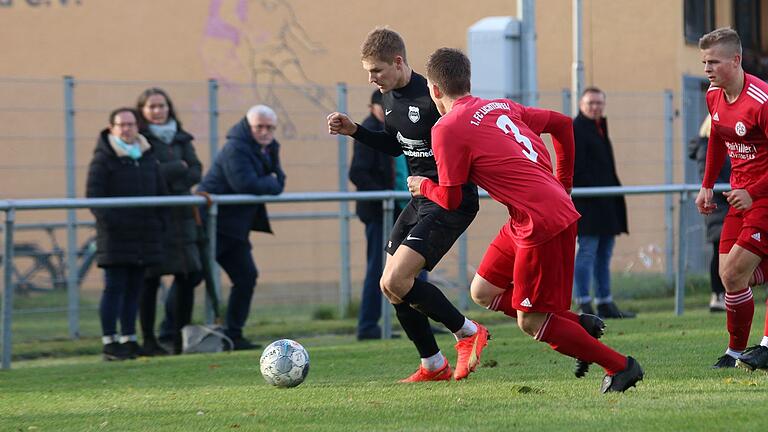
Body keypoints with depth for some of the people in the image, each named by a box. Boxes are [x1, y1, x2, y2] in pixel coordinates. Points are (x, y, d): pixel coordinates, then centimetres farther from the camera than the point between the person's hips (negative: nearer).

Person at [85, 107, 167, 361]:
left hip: (144, 235, 6)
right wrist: (109, 221, -20)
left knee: (134, 288, 9)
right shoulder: (103, 158, -4)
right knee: (114, 287, -6)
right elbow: (94, 196, -10)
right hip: (115, 236, -6)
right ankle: (109, 342, -4)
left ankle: (128, 338, 15)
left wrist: (160, 222, 10)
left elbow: (160, 193, 22)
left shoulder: (148, 157, 15)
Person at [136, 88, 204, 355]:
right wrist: (178, 168, -8)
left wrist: (168, 175, -11)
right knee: (150, 279, -5)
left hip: (181, 214, 6)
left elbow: (195, 171, 7)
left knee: (188, 274, 4)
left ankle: (180, 337, 13)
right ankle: (148, 341, 1)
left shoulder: (181, 138, 15)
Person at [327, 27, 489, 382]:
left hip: (452, 202, -10)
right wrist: (354, 131, 12)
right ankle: (433, 366, 20)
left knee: (396, 281, -18)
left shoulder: (431, 98, -21)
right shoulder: (390, 99, 8)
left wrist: (429, 183, -26)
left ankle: (468, 333, -1)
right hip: (421, 198, 10)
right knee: (391, 286, 9)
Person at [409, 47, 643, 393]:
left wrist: (423, 186, 18)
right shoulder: (501, 107, 16)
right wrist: (563, 185, 30)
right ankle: (580, 325, 15)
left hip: (542, 223, -9)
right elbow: (561, 123, 24)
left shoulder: (447, 129, -7)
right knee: (483, 292, 15)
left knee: (530, 322, 0)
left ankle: (620, 366, 4)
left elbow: (450, 199, -4)